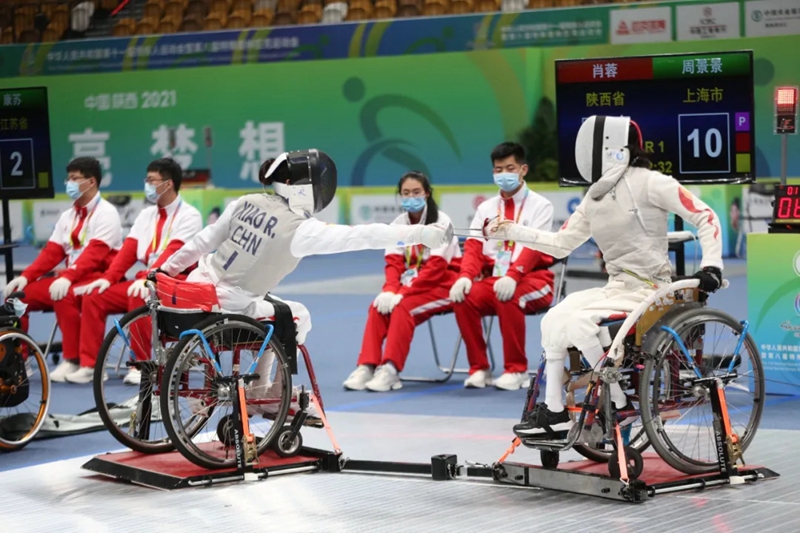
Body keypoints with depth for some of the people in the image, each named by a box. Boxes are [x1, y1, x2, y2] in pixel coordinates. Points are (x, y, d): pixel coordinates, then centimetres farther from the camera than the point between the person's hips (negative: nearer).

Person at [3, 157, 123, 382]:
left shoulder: (106, 213, -8)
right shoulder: (68, 216, 15)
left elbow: (94, 253, -21)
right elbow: (52, 252, 10)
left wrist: (67, 277, -34)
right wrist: (26, 276, -5)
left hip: (97, 278, -8)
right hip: (71, 278, 8)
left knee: (64, 296, -36)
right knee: (18, 294, -6)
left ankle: (72, 361, -27)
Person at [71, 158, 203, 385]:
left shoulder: (189, 216, -5)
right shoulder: (146, 214, 17)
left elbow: (172, 253, -19)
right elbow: (128, 250, 10)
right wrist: (108, 278, -5)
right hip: (145, 281, 7)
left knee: (138, 297, -36)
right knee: (93, 297, -9)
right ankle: (88, 365, -10)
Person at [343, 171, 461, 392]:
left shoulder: (441, 221, -12)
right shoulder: (398, 224, 5)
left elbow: (436, 267, -19)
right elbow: (394, 263, -1)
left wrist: (403, 292, -25)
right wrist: (390, 290, -22)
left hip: (442, 285, -5)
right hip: (412, 286, 6)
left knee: (403, 307, -31)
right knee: (378, 306, -20)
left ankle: (390, 370, -35)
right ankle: (367, 366, -25)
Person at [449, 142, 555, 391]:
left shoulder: (540, 205, 1)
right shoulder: (486, 208, 16)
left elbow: (533, 247, -13)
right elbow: (474, 248, 6)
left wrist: (512, 276, -31)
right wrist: (465, 276, -16)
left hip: (532, 279, -4)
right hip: (492, 277, 4)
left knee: (508, 298, -37)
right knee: (464, 298, -27)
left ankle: (516, 370, -24)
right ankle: (479, 368, -15)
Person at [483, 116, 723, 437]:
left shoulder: (647, 182, -14)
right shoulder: (595, 197, 9)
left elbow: (705, 217, -12)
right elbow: (562, 244, 15)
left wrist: (711, 265, -24)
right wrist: (512, 232, 6)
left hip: (647, 292, -8)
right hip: (616, 287, 8)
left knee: (578, 322, -23)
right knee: (553, 320, -1)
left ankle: (621, 405, -11)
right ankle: (554, 411, 5)